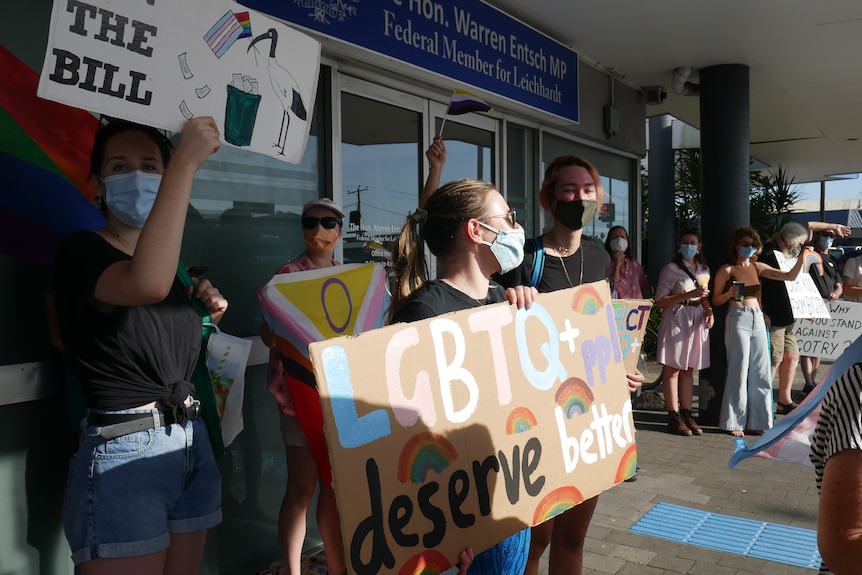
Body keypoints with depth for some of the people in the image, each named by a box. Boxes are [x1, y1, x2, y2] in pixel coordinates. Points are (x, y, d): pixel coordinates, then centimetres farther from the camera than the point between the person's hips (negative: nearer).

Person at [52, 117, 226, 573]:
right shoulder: (81, 252, -10)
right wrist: (186, 163, -30)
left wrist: (205, 315, 7)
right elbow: (146, 284, -35)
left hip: (191, 444, 8)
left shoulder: (173, 263, 13)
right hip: (122, 452, -7)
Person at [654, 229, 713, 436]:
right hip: (676, 320, -6)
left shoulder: (704, 270, 15)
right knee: (673, 369, -3)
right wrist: (689, 294, -18)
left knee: (688, 369, 10)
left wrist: (709, 311, 3)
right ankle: (673, 417, 0)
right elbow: (660, 300, -11)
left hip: (697, 322, 6)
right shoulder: (670, 269, -5)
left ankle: (687, 414, 16)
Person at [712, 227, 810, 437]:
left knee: (761, 372, 5)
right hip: (738, 319, -5)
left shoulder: (758, 267, 13)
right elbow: (716, 300, -1)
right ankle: (734, 422, 5)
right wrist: (729, 294, -19)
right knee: (739, 371, -5)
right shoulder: (727, 269, -1)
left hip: (758, 319, 6)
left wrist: (801, 258, -4)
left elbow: (790, 276, 9)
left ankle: (756, 421, 15)